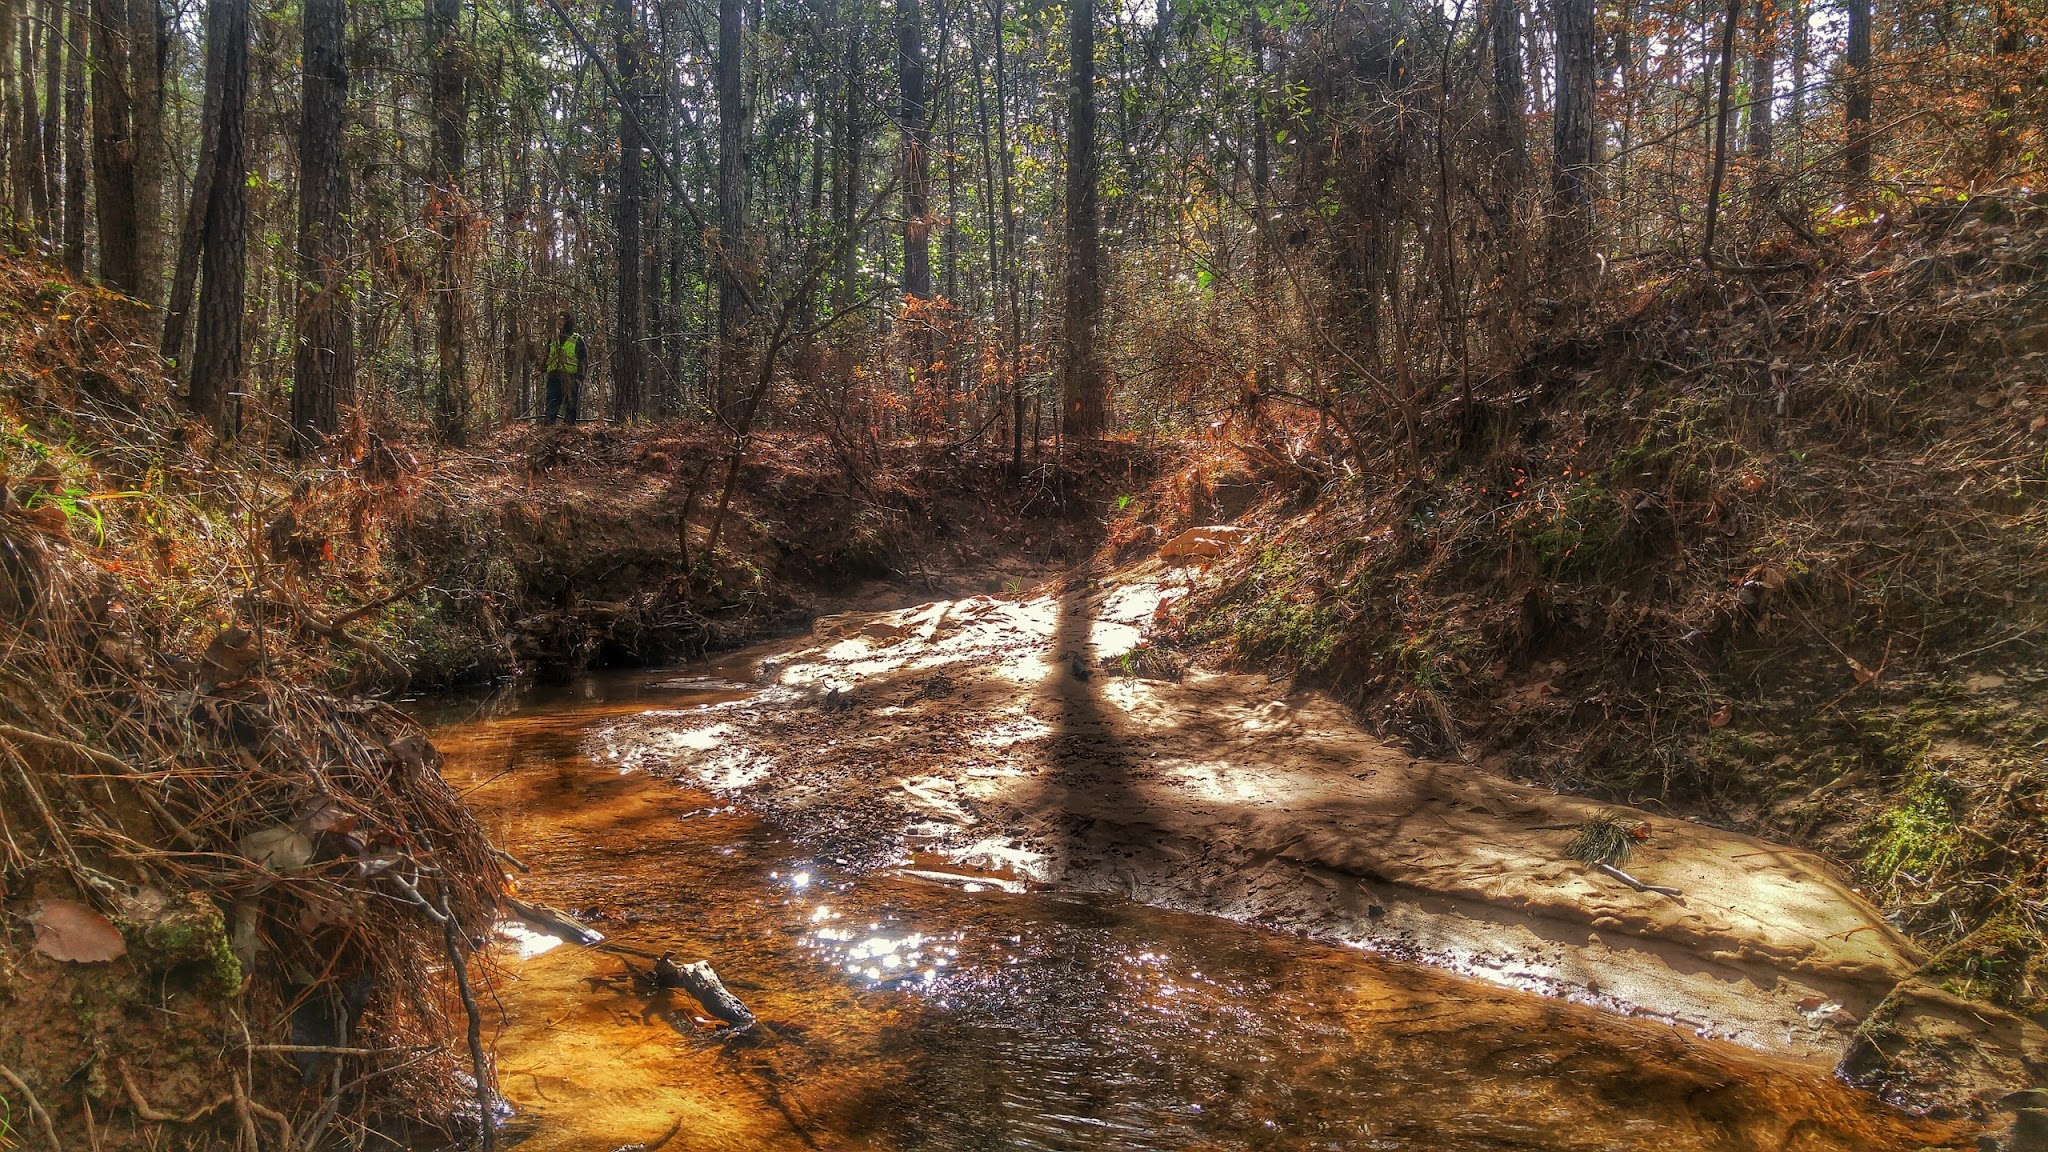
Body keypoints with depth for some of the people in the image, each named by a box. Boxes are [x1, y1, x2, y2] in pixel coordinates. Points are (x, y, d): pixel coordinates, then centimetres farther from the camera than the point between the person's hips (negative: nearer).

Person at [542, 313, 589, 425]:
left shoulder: (578, 340, 1)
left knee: (570, 405, 0)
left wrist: (580, 378, -11)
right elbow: (547, 357, 27)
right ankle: (548, 422, -14)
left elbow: (583, 360, -2)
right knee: (552, 402, -7)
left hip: (570, 377, -4)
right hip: (554, 376, 4)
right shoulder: (554, 339, 17)